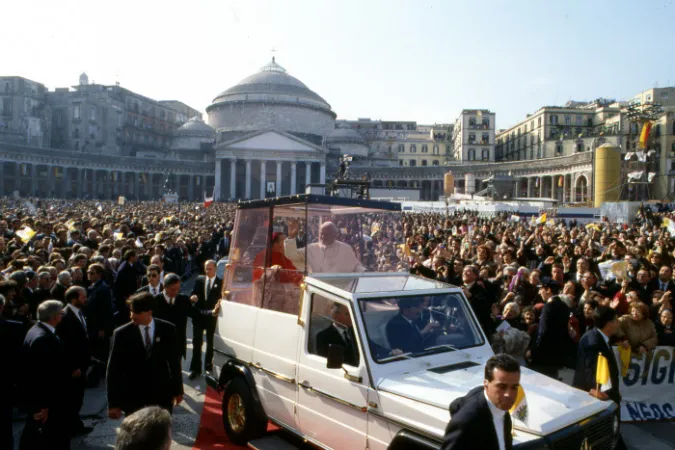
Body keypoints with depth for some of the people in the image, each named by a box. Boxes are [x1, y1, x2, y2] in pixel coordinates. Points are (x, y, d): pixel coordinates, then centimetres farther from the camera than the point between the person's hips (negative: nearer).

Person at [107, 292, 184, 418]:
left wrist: (178, 389, 8)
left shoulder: (167, 329, -7)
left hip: (161, 394, 1)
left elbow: (174, 361, 3)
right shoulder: (122, 334, -10)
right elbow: (114, 371, -7)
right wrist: (114, 403, -7)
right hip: (132, 396, -1)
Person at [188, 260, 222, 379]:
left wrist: (216, 309, -26)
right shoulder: (199, 279, 3)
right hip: (198, 315, 2)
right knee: (196, 342, 6)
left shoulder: (220, 282, -8)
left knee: (210, 343, 13)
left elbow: (221, 299, -9)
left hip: (211, 316, -2)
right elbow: (193, 294, 4)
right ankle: (195, 368, 16)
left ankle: (208, 367, 26)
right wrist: (193, 298, -17)